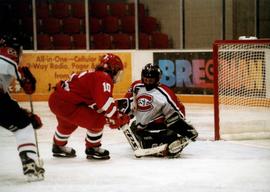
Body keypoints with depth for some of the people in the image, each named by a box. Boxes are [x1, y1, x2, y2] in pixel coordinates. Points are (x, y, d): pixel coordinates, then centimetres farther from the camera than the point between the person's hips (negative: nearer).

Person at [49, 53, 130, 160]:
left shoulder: (95, 75, 19)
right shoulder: (104, 78, -12)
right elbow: (105, 102, -25)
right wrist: (118, 118, -13)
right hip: (65, 104, -11)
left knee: (68, 123, 37)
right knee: (97, 121, -8)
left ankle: (59, 147, 61)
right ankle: (92, 149, 12)